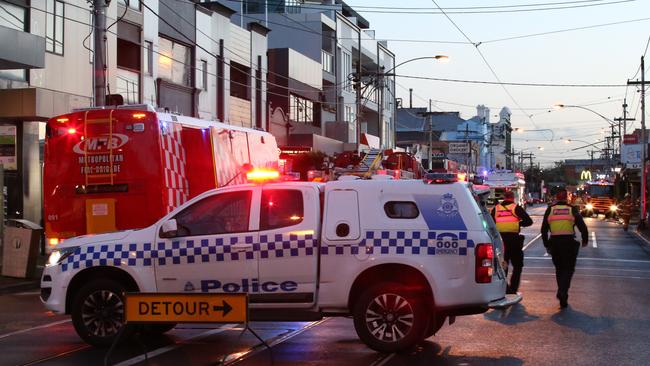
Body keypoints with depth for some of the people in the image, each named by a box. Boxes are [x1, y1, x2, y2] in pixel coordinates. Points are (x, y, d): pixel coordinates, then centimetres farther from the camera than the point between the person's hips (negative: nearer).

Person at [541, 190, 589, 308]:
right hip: (569, 242, -2)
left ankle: (562, 294, 20)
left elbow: (544, 229, 7)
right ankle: (562, 291, -19)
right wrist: (585, 240, 16)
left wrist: (546, 245, 15)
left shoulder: (550, 210, 5)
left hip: (554, 242, 2)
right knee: (568, 269, 2)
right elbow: (582, 226, 1)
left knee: (559, 268, 16)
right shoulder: (572, 210, 2)